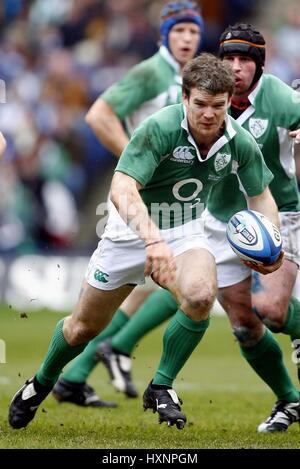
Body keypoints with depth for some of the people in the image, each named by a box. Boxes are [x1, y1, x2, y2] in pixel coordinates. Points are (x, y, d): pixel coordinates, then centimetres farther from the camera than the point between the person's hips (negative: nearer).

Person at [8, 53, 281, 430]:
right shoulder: (160, 128, -29)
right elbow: (122, 189, -38)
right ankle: (41, 383, 40)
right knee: (84, 326, 8)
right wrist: (152, 240, -53)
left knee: (200, 295, -31)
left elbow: (260, 195, 4)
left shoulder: (241, 144, -14)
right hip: (132, 229, -2)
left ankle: (161, 387, -10)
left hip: (186, 232, 2)